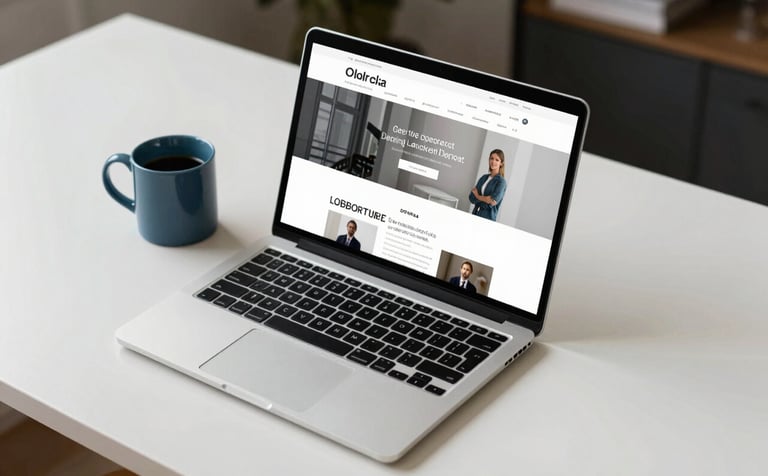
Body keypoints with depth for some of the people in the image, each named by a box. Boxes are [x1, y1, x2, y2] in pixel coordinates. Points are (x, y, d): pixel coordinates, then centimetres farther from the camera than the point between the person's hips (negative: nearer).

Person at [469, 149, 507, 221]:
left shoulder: (501, 181, -6)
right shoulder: (484, 178, 10)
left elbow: (493, 202, -16)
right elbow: (471, 198, 4)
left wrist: (478, 196, -2)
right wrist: (485, 199, -13)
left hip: (488, 218, -5)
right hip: (475, 215, 5)